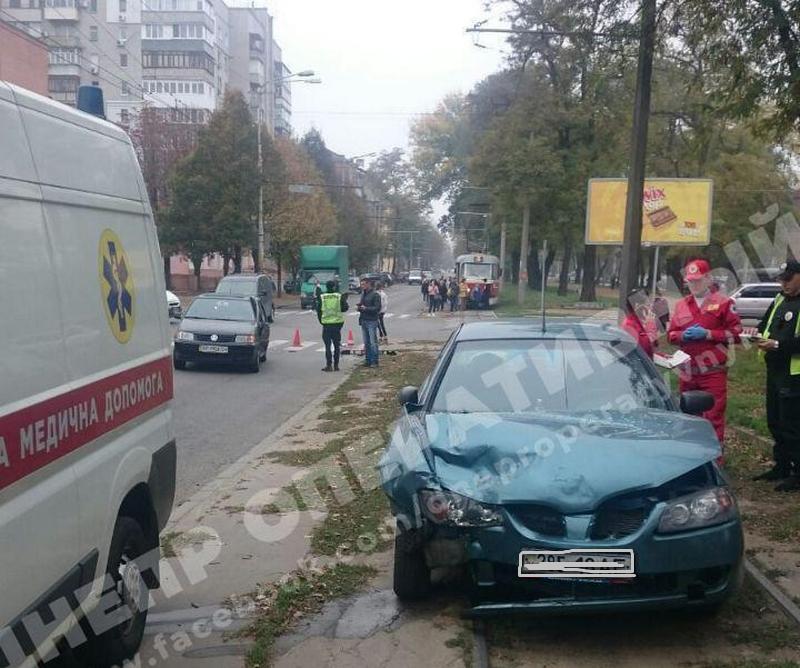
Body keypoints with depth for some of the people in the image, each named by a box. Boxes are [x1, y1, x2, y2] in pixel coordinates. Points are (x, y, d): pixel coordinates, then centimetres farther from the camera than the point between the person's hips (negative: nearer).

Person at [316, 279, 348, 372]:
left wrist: (321, 321, 14)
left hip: (326, 324, -1)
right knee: (337, 345, 10)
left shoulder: (321, 297, -3)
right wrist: (345, 300, 19)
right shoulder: (339, 297, -4)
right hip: (337, 323, 1)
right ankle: (336, 365, 11)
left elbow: (318, 310, 2)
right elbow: (344, 308, 2)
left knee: (328, 345, 3)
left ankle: (329, 365, -3)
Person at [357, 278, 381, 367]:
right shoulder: (363, 294, 15)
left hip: (372, 321, -7)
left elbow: (377, 308, -12)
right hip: (363, 320, 7)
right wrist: (359, 307, 3)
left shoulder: (375, 295, -8)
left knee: (373, 342, -5)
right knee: (366, 342, 10)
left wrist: (366, 308, -19)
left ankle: (374, 361, -1)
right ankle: (368, 360, 16)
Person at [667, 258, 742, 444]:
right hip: (687, 371, 5)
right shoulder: (681, 305, 14)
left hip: (713, 371, -5)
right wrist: (683, 335, -7)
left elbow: (736, 333, -5)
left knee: (713, 417, -5)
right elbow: (671, 334, 15)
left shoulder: (723, 302, -1)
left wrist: (708, 334, -15)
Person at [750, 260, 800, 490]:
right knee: (775, 421, 16)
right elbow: (766, 323, 22)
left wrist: (778, 345, -24)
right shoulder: (779, 300, 14)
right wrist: (757, 332, 1)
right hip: (775, 370, 9)